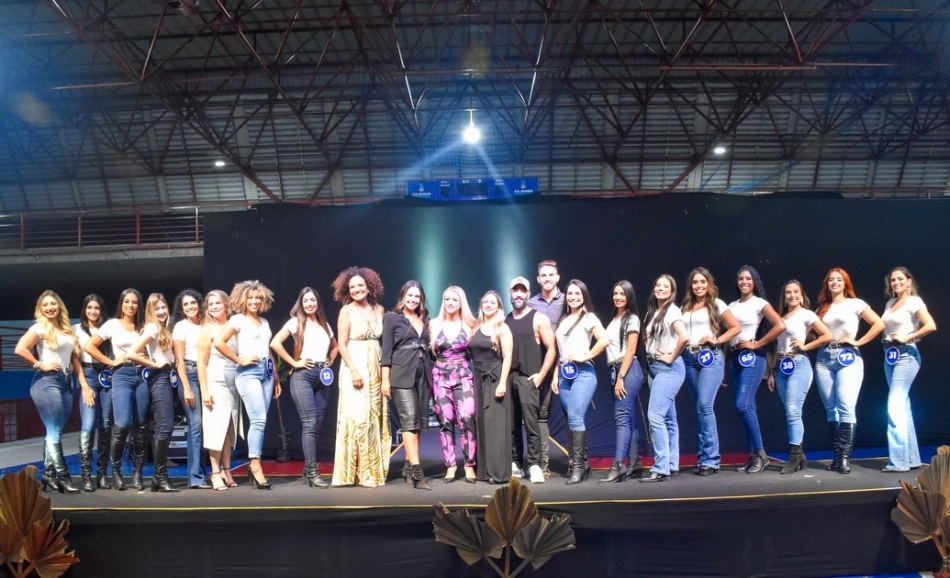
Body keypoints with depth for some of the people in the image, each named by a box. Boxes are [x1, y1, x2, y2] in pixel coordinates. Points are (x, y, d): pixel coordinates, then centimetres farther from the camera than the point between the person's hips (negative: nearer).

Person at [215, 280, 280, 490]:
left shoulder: (264, 322, 19)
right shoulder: (238, 320, 0)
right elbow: (219, 342, -12)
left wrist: (276, 377, 18)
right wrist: (239, 360, -8)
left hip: (266, 371, 6)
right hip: (248, 372, -6)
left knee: (259, 421, 4)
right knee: (259, 419, -17)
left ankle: (252, 466, 10)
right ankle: (255, 466, -12)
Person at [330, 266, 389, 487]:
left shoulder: (379, 309, 9)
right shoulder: (347, 311, -3)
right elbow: (342, 344, -8)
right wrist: (354, 371, -17)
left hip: (376, 369, 5)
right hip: (355, 368, -5)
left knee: (375, 419, 8)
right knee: (357, 418, -5)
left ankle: (373, 470, 16)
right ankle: (354, 472, 2)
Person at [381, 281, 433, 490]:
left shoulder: (425, 320, 17)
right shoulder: (392, 318, 3)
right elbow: (386, 350, -3)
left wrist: (431, 374, 9)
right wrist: (385, 379, -9)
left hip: (423, 375, 6)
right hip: (402, 375, -5)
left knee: (420, 421, 7)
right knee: (409, 421, -11)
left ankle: (408, 465, 19)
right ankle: (417, 471, -14)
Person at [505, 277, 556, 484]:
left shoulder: (539, 319, 1)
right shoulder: (504, 321, 14)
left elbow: (551, 349, -4)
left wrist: (541, 374, -10)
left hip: (528, 378, -4)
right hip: (508, 378, 4)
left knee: (531, 422, -9)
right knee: (512, 423, 6)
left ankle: (534, 465, -5)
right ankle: (514, 462, 14)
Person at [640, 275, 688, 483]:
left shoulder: (672, 311, -11)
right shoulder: (652, 312, 13)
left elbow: (684, 337, -27)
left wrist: (671, 357, -16)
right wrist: (649, 356, 12)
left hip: (669, 368, -9)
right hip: (654, 367, 9)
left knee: (655, 416, -14)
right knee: (668, 419, 12)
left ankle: (661, 469, -10)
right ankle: (671, 465, 19)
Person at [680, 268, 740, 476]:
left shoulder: (716, 304, 3)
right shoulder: (685, 307, 15)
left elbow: (735, 327, 1)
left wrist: (716, 340, -9)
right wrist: (683, 346, -1)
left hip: (710, 357, -5)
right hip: (689, 358, 5)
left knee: (705, 406, -15)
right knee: (699, 408, 7)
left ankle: (710, 459, -10)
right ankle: (704, 456, 12)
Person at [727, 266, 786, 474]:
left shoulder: (760, 303, -4)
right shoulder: (732, 306, 14)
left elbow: (780, 326, -16)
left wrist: (757, 344, -13)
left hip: (753, 358, -6)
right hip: (735, 358, 6)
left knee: (743, 405, -15)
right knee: (748, 407, 7)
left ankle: (760, 452, -3)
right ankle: (755, 455, 13)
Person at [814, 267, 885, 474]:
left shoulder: (855, 303, 4)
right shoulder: (822, 309, 16)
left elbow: (879, 324, -3)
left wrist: (858, 342, -6)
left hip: (847, 357, -4)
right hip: (824, 359, 4)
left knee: (846, 407, -15)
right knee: (831, 409, 3)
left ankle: (845, 457, -13)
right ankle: (837, 455, 8)